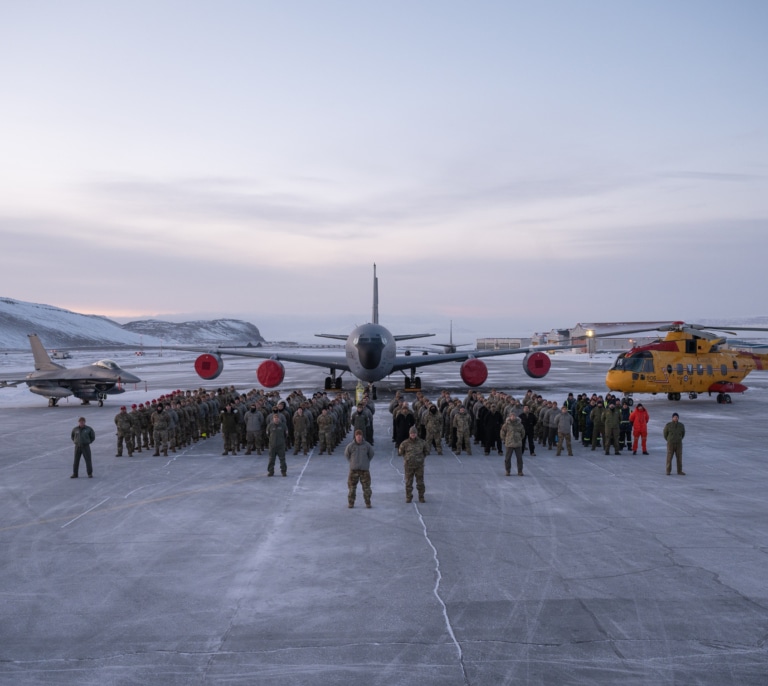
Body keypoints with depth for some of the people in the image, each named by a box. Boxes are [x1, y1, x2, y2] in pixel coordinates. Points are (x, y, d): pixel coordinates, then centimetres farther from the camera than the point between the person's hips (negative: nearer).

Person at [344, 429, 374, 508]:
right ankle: (351, 503, 13)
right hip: (354, 469, 0)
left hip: (364, 469, 0)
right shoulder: (351, 446, -6)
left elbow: (371, 454, 13)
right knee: (352, 487, 2)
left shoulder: (367, 445, -5)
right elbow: (346, 454, 12)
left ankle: (368, 503, 12)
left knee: (366, 486, 0)